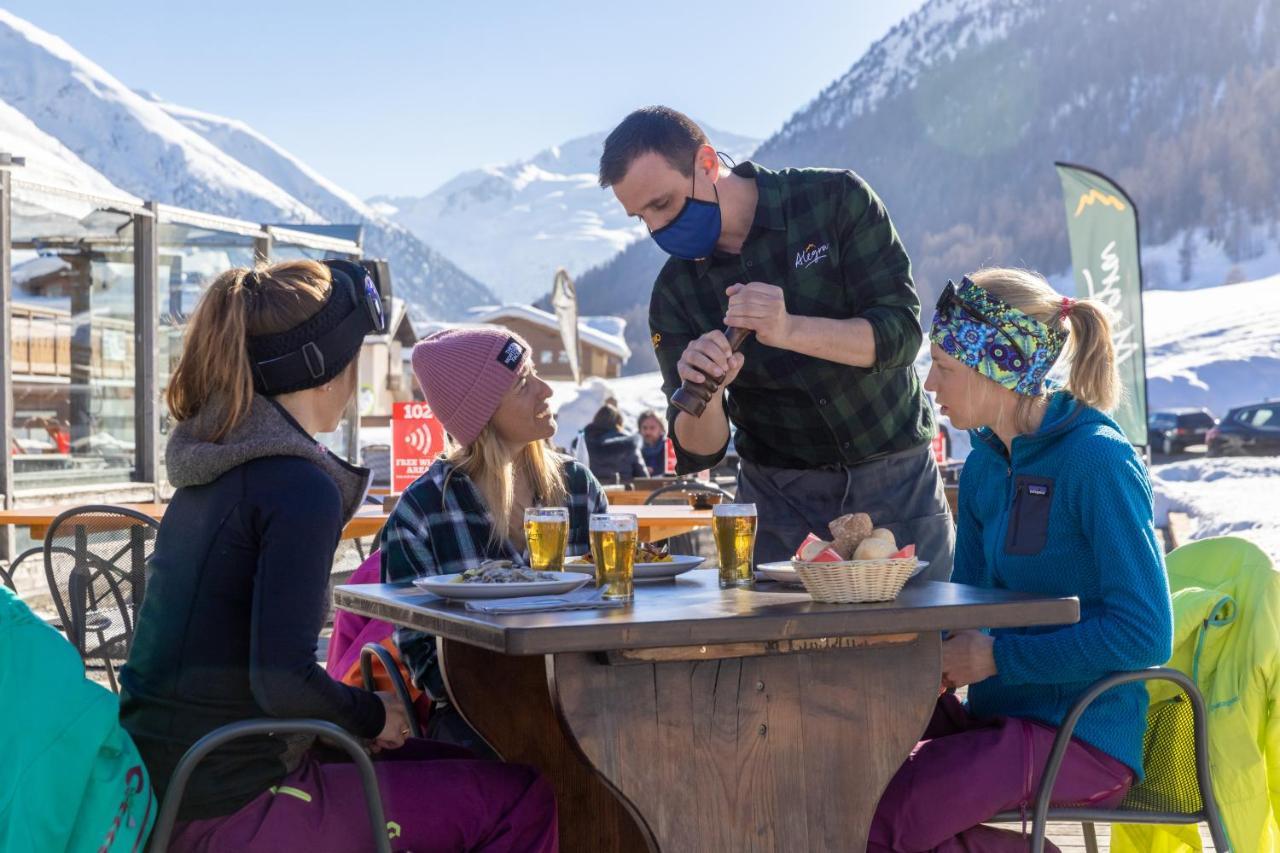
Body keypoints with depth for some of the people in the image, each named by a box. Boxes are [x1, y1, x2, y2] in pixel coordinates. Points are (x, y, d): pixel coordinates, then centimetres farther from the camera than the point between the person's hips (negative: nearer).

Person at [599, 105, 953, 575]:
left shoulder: (835, 200, -8)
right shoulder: (675, 290, -2)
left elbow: (900, 333, -15)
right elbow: (697, 453, -5)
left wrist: (790, 330, -31)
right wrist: (705, 395, -28)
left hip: (896, 480, -1)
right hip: (779, 495, 2)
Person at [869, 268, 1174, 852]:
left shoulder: (1099, 462, -15)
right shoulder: (984, 466, 9)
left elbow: (1146, 634, -19)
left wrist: (996, 656, -18)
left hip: (1084, 737, -8)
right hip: (998, 716, 8)